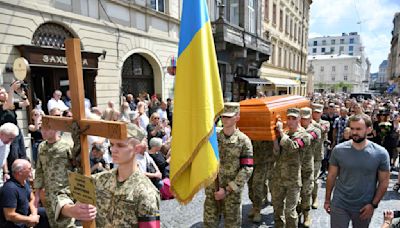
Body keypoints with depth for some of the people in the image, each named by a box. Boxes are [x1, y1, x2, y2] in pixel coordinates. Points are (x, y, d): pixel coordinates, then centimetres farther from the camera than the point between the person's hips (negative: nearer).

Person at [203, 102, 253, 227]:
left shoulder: (243, 141, -9)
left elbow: (247, 169, -12)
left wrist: (227, 189, -14)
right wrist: (214, 187, -9)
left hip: (232, 192, -2)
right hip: (212, 191, 3)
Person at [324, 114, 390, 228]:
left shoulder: (380, 153, -10)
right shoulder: (338, 150, -9)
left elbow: (384, 182, -2)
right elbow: (332, 176, -1)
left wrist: (373, 204, -6)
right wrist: (327, 199, 2)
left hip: (364, 207, 1)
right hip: (339, 205, 0)